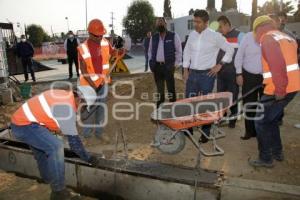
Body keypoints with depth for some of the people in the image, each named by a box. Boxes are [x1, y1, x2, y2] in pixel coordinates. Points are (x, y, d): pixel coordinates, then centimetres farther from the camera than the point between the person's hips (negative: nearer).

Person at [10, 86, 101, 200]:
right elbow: (73, 138, -19)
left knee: (43, 146, 28)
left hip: (20, 120, 11)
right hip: (24, 125, -11)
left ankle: (47, 178, 47)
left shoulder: (63, 95, 5)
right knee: (55, 146, -21)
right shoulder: (68, 108, -23)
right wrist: (88, 158, -10)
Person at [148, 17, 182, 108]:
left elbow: (179, 50, 0)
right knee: (159, 88, 13)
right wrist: (151, 64, 8)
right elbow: (150, 51, 18)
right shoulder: (153, 37, 12)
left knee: (171, 88, -2)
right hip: (157, 66, 4)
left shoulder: (173, 36, -1)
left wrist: (176, 64, -7)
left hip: (168, 65, -4)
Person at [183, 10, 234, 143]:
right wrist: (185, 70, 7)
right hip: (192, 73, 5)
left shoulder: (215, 36, -6)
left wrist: (220, 65, -2)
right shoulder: (192, 34, 6)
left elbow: (230, 50, 2)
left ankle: (205, 132, 15)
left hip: (207, 74, -4)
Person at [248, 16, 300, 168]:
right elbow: (287, 62, 20)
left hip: (278, 90, -9)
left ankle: (265, 159, 10)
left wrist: (279, 89, -21)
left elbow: (277, 64, -23)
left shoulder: (267, 38, -10)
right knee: (271, 119, 22)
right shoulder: (286, 37, 19)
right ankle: (277, 152, 32)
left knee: (261, 122, 2)